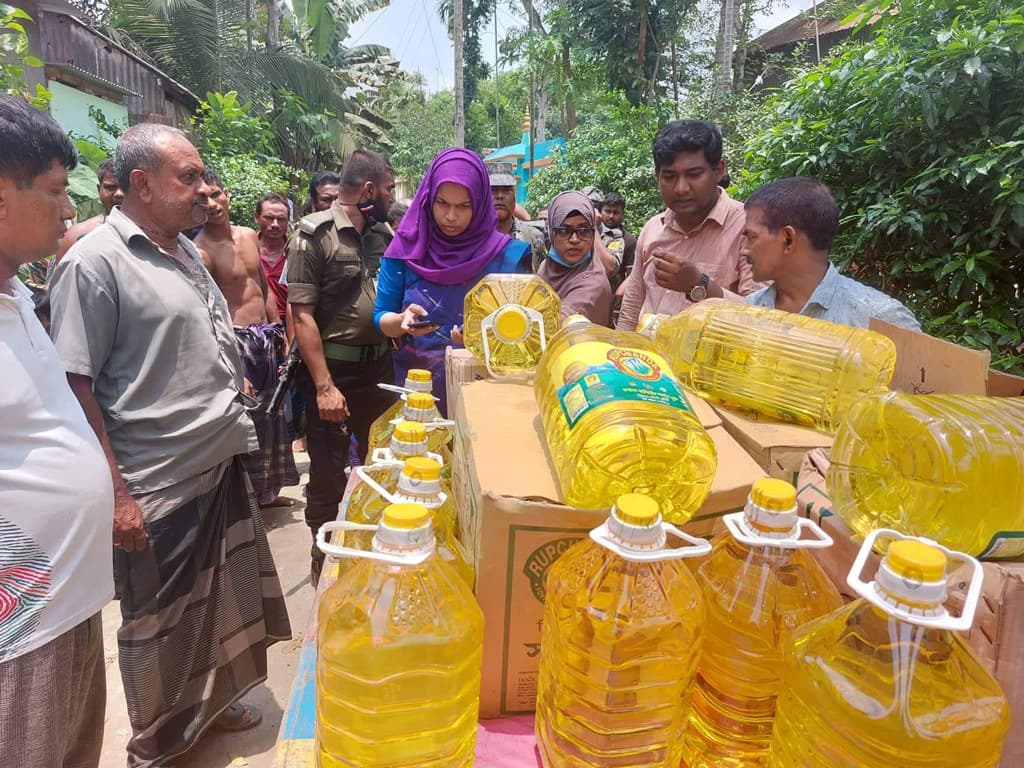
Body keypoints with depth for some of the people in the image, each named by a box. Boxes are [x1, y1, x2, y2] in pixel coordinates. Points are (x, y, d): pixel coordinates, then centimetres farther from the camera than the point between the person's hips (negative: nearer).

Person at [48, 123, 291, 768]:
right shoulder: (95, 262, -15)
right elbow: (76, 389, -17)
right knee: (160, 622, 12)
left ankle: (211, 703, 45)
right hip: (159, 486, -7)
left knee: (220, 601, 21)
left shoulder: (187, 251, 9)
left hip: (224, 466, 8)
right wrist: (115, 493, -17)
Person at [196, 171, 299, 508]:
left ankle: (267, 490, 32)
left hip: (266, 337, 8)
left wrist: (279, 332, 16)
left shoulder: (250, 236, 10)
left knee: (270, 416, 16)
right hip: (237, 341, -8)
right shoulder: (201, 250, -13)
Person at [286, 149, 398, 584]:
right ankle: (322, 558, 26)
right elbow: (301, 315, -15)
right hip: (333, 368, -6)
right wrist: (324, 386, -19)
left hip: (379, 365, 6)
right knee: (327, 474, 6)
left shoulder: (383, 233, 8)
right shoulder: (315, 234, -10)